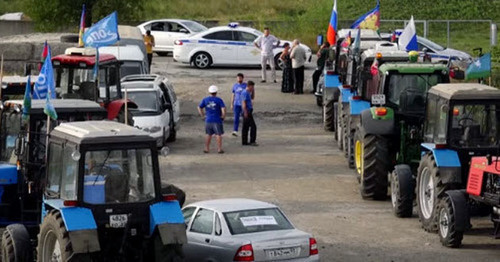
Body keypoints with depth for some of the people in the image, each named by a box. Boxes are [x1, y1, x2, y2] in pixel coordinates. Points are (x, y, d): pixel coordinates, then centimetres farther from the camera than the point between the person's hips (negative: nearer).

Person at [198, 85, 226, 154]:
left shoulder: (205, 100, 3)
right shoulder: (219, 100, -8)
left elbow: (199, 108, 2)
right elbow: (223, 109, -16)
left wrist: (203, 116, 7)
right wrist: (223, 116, -3)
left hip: (208, 120, 3)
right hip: (217, 120, -3)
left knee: (209, 134, 15)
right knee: (218, 135, 3)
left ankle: (207, 148, 16)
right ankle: (219, 149, 0)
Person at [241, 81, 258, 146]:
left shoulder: (248, 93, 17)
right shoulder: (245, 93, -15)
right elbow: (243, 103, -22)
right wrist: (245, 112, -24)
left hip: (247, 113, 11)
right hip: (247, 112, -11)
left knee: (246, 127, 11)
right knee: (253, 126, -9)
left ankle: (244, 142, 14)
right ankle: (252, 141, -8)